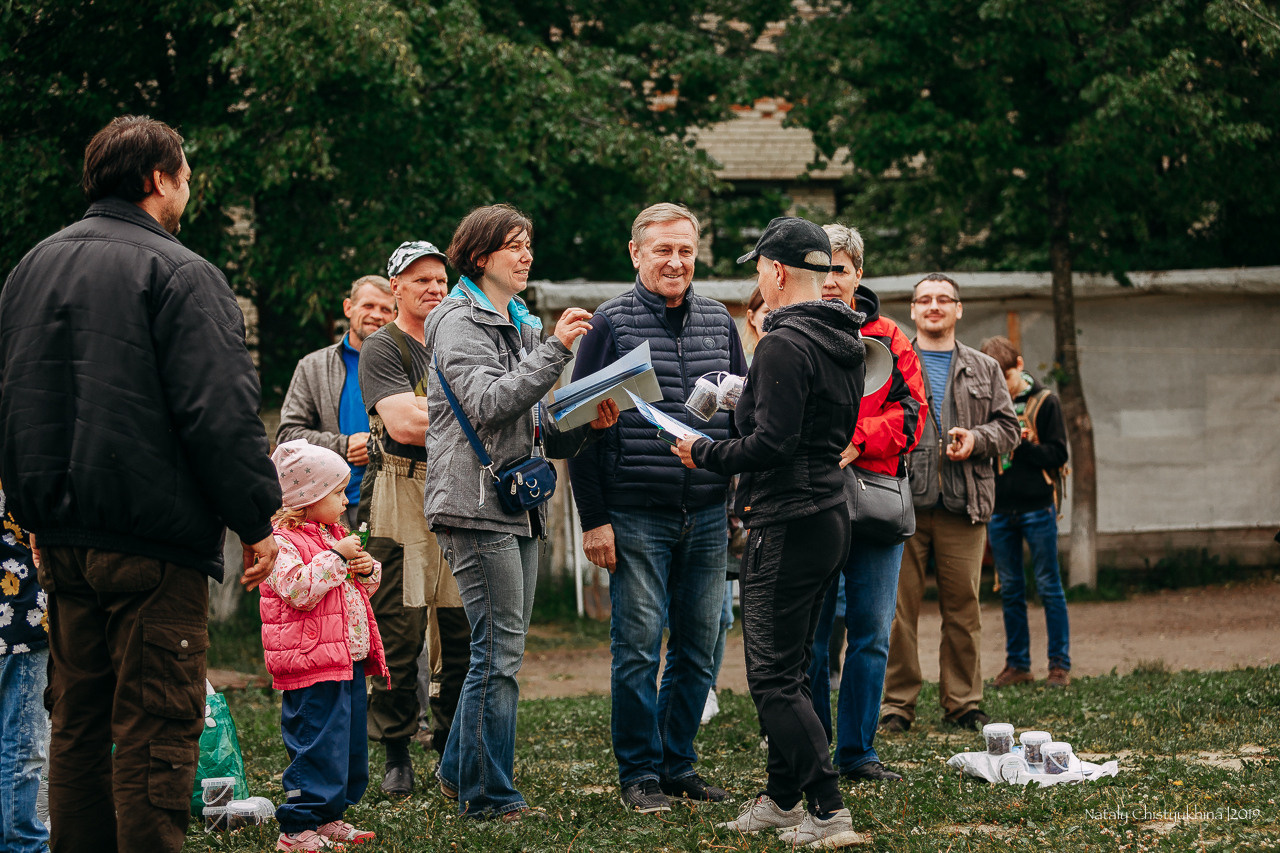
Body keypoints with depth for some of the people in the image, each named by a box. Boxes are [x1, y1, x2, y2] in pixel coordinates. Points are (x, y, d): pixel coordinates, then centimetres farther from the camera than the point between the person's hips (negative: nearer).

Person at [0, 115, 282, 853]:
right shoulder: (178, 274, -11)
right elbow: (221, 412, -17)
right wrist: (259, 518, -9)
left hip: (61, 538, 7)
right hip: (152, 541, -7)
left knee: (78, 722, 15)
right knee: (157, 730, -4)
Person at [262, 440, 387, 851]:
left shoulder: (335, 535, 17)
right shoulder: (281, 543, -11)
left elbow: (366, 588, 28)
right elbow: (299, 590, -26)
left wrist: (367, 570, 6)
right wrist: (336, 558, -22)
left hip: (350, 662, 9)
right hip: (312, 667, -9)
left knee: (350, 747, 13)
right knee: (319, 747, -10)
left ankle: (326, 818, 24)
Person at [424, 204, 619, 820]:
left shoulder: (520, 326, 22)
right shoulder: (460, 323, -6)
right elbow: (489, 404, -21)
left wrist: (586, 423, 2)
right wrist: (555, 349, -21)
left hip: (517, 508, 9)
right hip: (476, 507, -9)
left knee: (499, 650, 12)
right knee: (500, 652, -10)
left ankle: (460, 773, 22)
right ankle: (489, 793, -5)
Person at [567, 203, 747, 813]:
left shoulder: (719, 322, 10)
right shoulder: (610, 323, -3)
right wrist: (593, 518, -9)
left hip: (708, 516, 4)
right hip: (637, 516, -4)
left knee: (698, 648, 8)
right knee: (638, 647, -2)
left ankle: (678, 763, 20)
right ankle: (639, 773, 8)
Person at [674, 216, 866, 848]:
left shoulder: (784, 346, -17)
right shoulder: (844, 345, 13)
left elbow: (773, 445, -22)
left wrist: (705, 454, -8)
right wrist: (752, 404, 24)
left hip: (787, 527, -10)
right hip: (829, 517, 10)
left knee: (774, 677, -7)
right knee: (785, 669, 17)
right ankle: (782, 798, 24)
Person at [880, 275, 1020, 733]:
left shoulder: (984, 369, 17)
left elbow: (1008, 425, 14)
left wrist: (976, 438, -5)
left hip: (964, 505, 2)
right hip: (901, 502, -2)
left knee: (963, 607, 4)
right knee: (898, 606, -2)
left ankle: (963, 703, 13)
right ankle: (896, 703, 5)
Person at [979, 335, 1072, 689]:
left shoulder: (1044, 401, -1)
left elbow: (1057, 455, -4)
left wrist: (1020, 444, -17)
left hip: (1037, 507, -3)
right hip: (999, 509, 4)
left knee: (1049, 587, 0)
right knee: (1010, 590, 9)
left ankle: (1060, 664, 4)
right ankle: (1017, 663, 16)